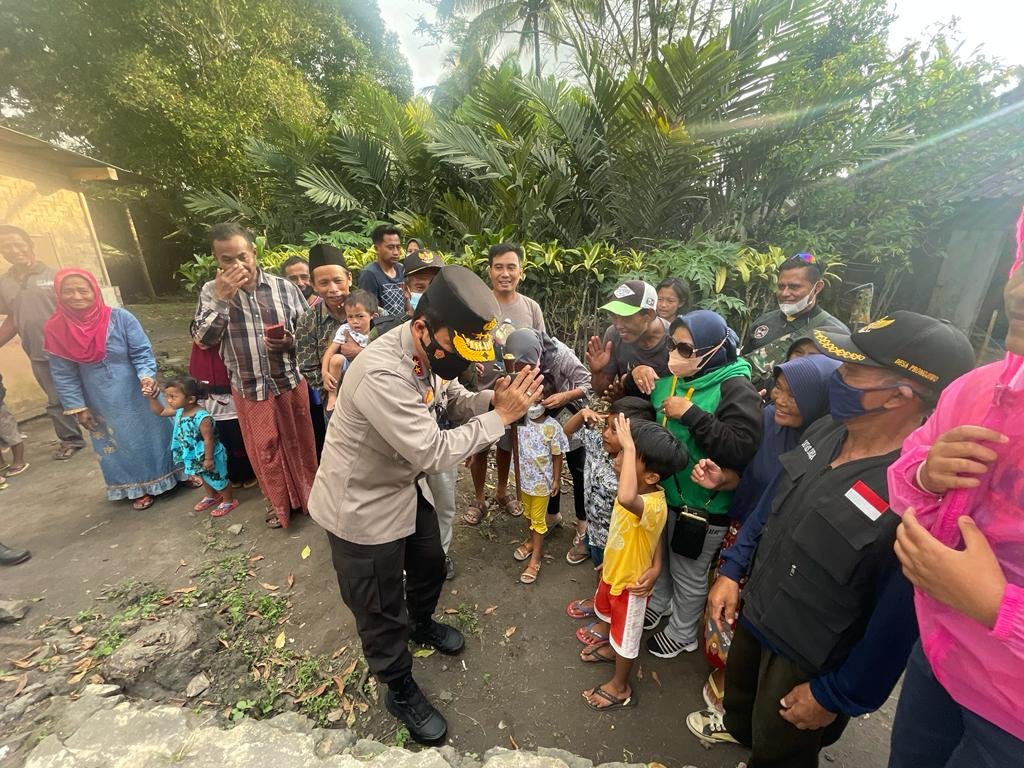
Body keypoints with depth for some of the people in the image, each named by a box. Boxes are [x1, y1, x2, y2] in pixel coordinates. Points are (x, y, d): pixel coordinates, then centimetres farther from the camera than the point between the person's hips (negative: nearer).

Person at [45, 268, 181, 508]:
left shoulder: (120, 318, -13)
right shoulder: (54, 329, -7)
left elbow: (142, 352, -11)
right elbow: (63, 375, -1)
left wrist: (147, 376, -29)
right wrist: (77, 408, -2)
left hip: (136, 395, -2)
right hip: (101, 405, 2)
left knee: (153, 434, 12)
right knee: (120, 444, 16)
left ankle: (174, 475, 30)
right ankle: (138, 488, 33)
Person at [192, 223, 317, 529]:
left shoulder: (284, 287, -4)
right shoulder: (211, 291, -2)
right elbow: (203, 339, -9)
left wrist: (290, 342, -19)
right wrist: (221, 297, -19)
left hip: (290, 381, 0)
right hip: (249, 388, 1)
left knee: (299, 441, 14)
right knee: (265, 448, 13)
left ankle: (309, 492, 35)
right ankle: (277, 501, 34)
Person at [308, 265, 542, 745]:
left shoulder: (433, 351, -8)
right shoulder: (382, 374, -36)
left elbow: (455, 403, 1)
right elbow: (433, 453, -35)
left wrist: (494, 398, -19)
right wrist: (502, 416, -29)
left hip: (402, 490, 8)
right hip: (361, 508, -8)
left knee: (430, 564, 27)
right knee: (381, 610, 14)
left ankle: (422, 623, 59)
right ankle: (400, 691, 42)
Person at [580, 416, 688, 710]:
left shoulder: (653, 505, -41)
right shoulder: (639, 494, -13)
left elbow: (626, 498, -67)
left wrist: (629, 446, -59)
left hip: (631, 581, -8)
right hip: (613, 571, 8)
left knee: (626, 635, 18)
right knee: (612, 616, 33)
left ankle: (620, 688, 44)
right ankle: (611, 648, 62)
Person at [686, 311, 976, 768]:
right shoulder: (827, 431, -11)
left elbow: (897, 624, -24)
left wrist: (836, 697, -11)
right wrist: (732, 569, 4)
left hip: (810, 660, -7)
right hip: (757, 608, 7)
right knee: (739, 685, 36)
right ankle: (738, 727, 67)